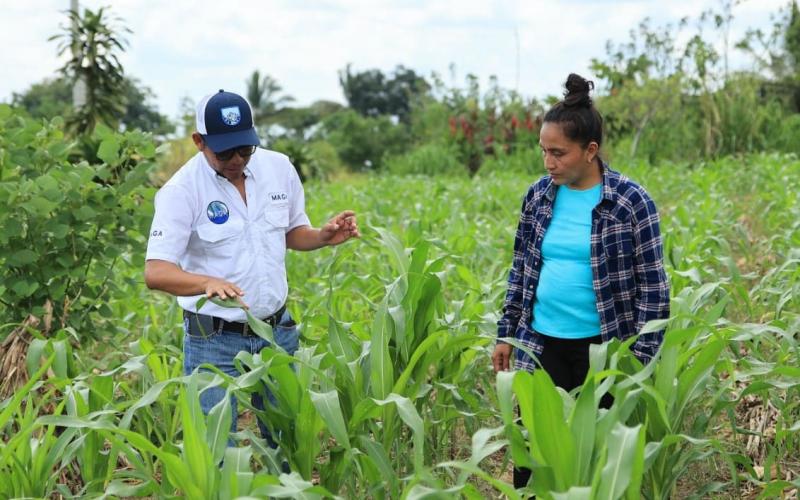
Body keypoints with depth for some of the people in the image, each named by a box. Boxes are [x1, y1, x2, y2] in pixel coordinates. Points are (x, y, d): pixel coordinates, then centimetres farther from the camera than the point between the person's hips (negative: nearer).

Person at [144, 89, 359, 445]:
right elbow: (156, 272, -21)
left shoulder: (280, 168, -1)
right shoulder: (181, 190, -14)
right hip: (214, 339, -4)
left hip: (276, 331, 4)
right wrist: (208, 282, -40)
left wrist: (324, 237, -7)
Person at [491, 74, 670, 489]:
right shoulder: (538, 195, 2)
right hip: (542, 344, 4)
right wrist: (505, 334, 12)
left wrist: (643, 357, -10)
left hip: (603, 347, -3)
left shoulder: (630, 202, -11)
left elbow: (652, 284, -7)